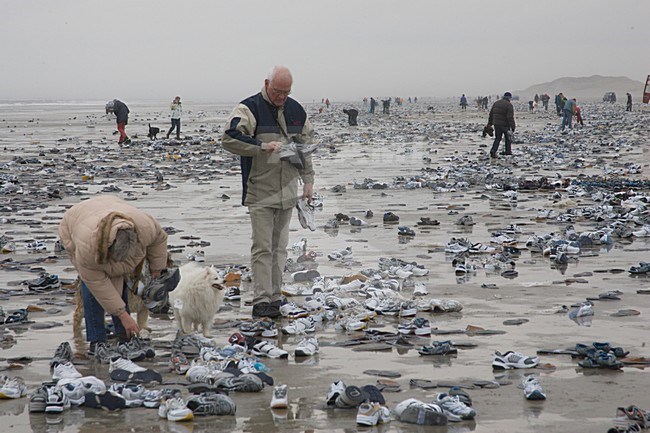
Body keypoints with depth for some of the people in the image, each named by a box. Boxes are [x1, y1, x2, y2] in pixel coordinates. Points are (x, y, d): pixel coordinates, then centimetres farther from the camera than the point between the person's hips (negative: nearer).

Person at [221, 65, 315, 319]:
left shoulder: (296, 110, 13)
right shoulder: (250, 108, -7)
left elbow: (306, 145, 21)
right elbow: (229, 139, -18)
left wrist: (308, 179, 15)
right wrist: (264, 146, -23)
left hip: (287, 191, 6)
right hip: (259, 191, -6)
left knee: (279, 247, 10)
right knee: (263, 247, -8)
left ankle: (274, 297, 16)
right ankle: (261, 301, -8)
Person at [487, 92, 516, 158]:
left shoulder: (496, 103, 8)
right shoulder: (509, 105, -13)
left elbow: (491, 114, 13)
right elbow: (510, 117, -20)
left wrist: (489, 124, 20)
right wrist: (512, 127, -19)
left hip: (496, 124, 5)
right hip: (505, 125, -5)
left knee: (497, 138, 10)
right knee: (508, 137, 18)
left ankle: (493, 151, -9)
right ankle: (508, 151, 26)